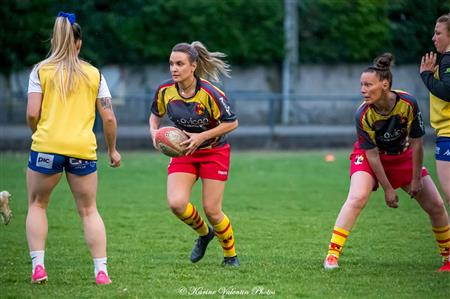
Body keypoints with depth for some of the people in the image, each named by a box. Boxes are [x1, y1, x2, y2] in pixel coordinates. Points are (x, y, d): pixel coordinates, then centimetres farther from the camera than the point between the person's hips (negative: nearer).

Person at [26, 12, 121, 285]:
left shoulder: (41, 71, 4)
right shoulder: (94, 74, 9)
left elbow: (32, 114, -4)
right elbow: (109, 118, 5)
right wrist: (112, 149, 19)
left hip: (47, 146, -1)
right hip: (83, 149, 1)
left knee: (37, 205, 16)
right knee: (89, 210, 13)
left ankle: (38, 266, 3)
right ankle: (101, 271, 5)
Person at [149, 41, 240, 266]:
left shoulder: (209, 93, -24)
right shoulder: (164, 91, -10)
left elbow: (231, 123, -16)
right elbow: (155, 115, 10)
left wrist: (201, 137, -23)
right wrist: (154, 131, -11)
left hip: (214, 152, -4)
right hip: (183, 152, 4)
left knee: (211, 210, -6)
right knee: (176, 204, -16)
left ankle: (230, 255, 21)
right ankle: (204, 234, 16)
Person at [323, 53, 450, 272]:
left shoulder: (408, 103, -27)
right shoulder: (363, 115, -29)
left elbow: (416, 143, -16)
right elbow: (372, 154, -20)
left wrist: (416, 179, -11)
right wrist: (388, 189, -18)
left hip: (403, 156, 3)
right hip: (369, 157, -3)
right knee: (357, 198, -29)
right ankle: (332, 254, -25)